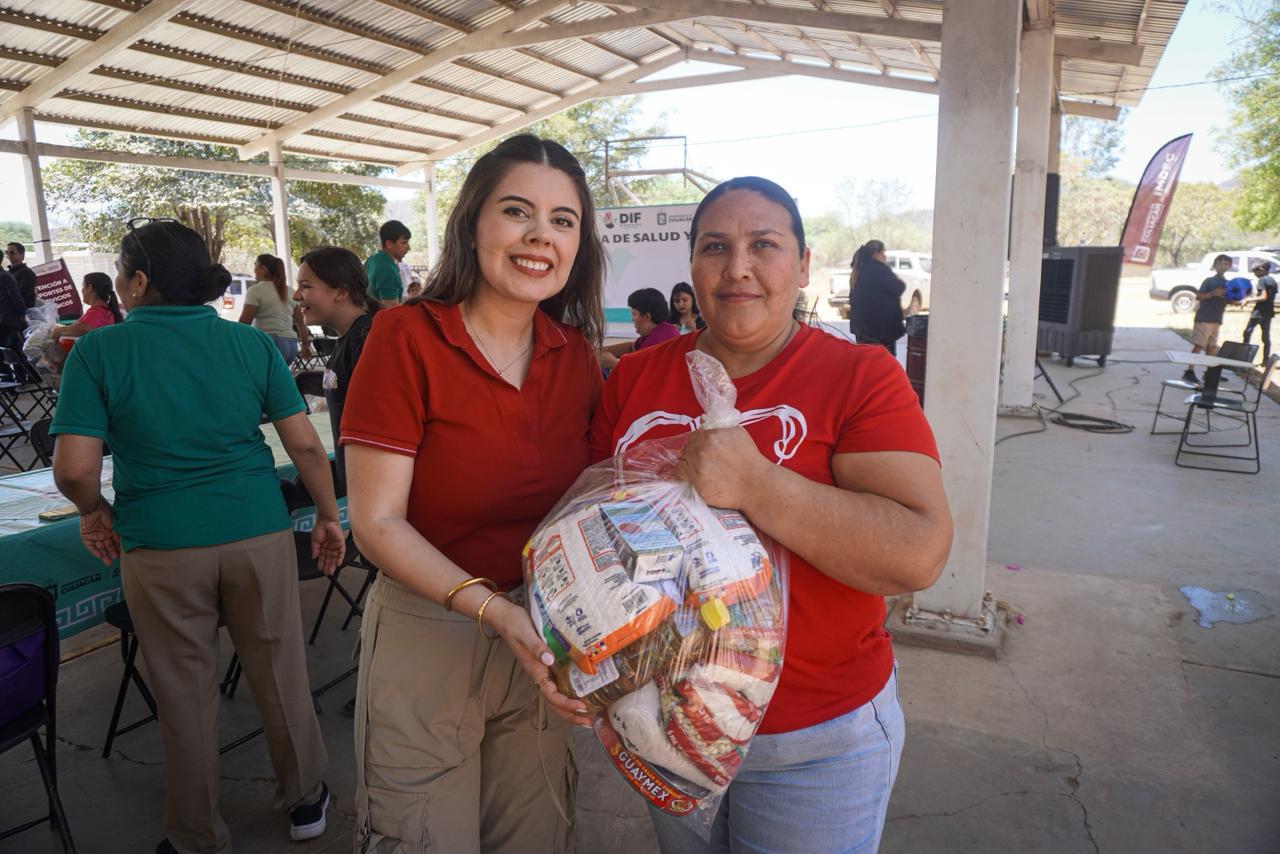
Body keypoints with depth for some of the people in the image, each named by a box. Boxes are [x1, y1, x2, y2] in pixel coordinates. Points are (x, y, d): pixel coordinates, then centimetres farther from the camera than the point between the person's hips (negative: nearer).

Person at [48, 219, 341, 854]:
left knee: (185, 697, 15)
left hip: (160, 547, -1)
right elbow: (305, 445, -5)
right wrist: (328, 516, 7)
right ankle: (306, 800, 36)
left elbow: (74, 469, -13)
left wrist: (95, 511, 8)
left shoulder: (97, 351, -6)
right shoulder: (251, 343, -2)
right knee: (281, 676, 17)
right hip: (258, 532, 2)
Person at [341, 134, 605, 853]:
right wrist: (490, 606, -27)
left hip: (542, 636, 5)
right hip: (428, 638, -4)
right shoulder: (408, 339, -16)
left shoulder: (576, 354, -2)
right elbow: (377, 523, -16)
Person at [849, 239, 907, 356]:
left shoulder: (858, 271, 12)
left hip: (861, 323, 8)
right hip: (882, 324, -8)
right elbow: (897, 289, -14)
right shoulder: (879, 269, -14)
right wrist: (900, 282, 9)